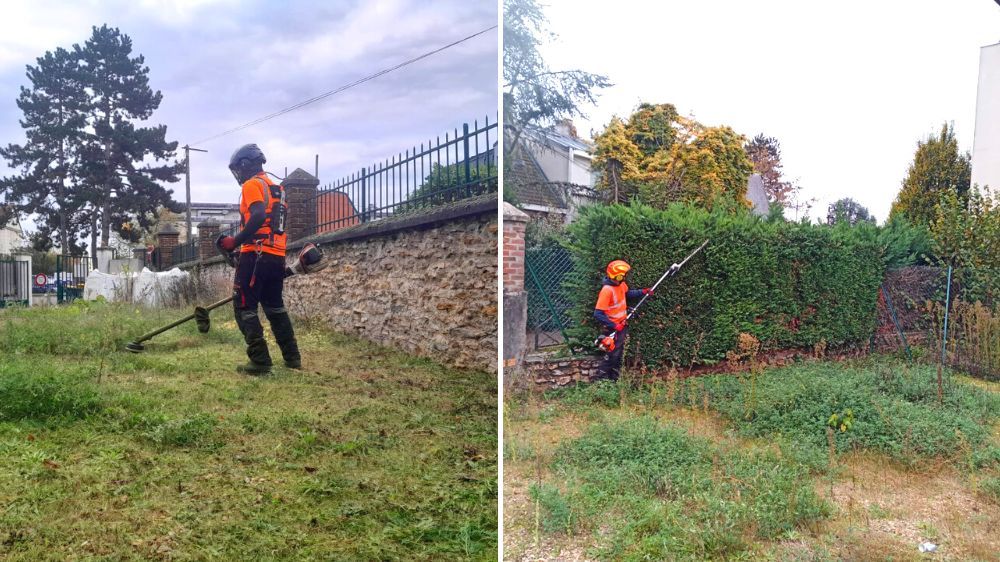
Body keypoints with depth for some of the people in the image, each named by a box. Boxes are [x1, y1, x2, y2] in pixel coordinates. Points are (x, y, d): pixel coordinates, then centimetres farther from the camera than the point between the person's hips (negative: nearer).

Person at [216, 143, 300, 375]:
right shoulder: (275, 187, 22)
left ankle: (260, 361, -6)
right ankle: (292, 358, 19)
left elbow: (258, 217, -21)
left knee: (244, 306, -3)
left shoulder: (252, 185, -5)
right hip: (277, 255, 9)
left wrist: (235, 242, -16)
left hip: (257, 254, -9)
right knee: (274, 306, 17)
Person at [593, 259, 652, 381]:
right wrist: (614, 326, -26)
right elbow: (598, 314, -28)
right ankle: (601, 377, 17)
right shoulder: (607, 290, -29)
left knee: (619, 352, 20)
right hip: (614, 328, -9)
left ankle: (614, 377, 35)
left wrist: (643, 292, 8)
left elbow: (628, 293, 22)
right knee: (612, 353, 1)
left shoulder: (621, 284, -4)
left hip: (622, 324, 9)